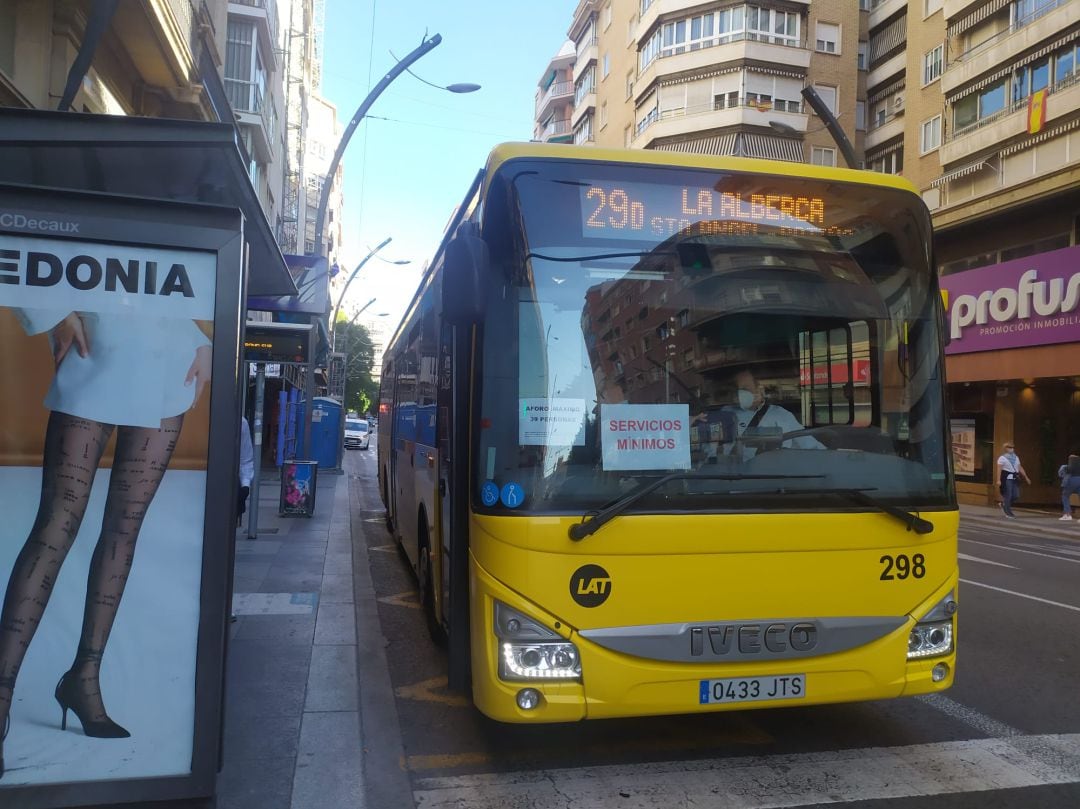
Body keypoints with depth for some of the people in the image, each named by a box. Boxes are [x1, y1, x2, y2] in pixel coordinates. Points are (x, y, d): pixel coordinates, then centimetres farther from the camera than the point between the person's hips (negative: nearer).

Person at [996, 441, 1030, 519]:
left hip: (1015, 478, 6)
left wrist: (1026, 477, 12)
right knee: (1008, 496, -4)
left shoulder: (1016, 457, 17)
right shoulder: (1002, 458, -3)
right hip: (1006, 478, -6)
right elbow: (999, 469, -9)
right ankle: (1008, 513, 6)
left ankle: (1004, 504, 28)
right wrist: (998, 480, -17)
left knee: (1016, 496, 3)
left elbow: (1020, 468, 17)